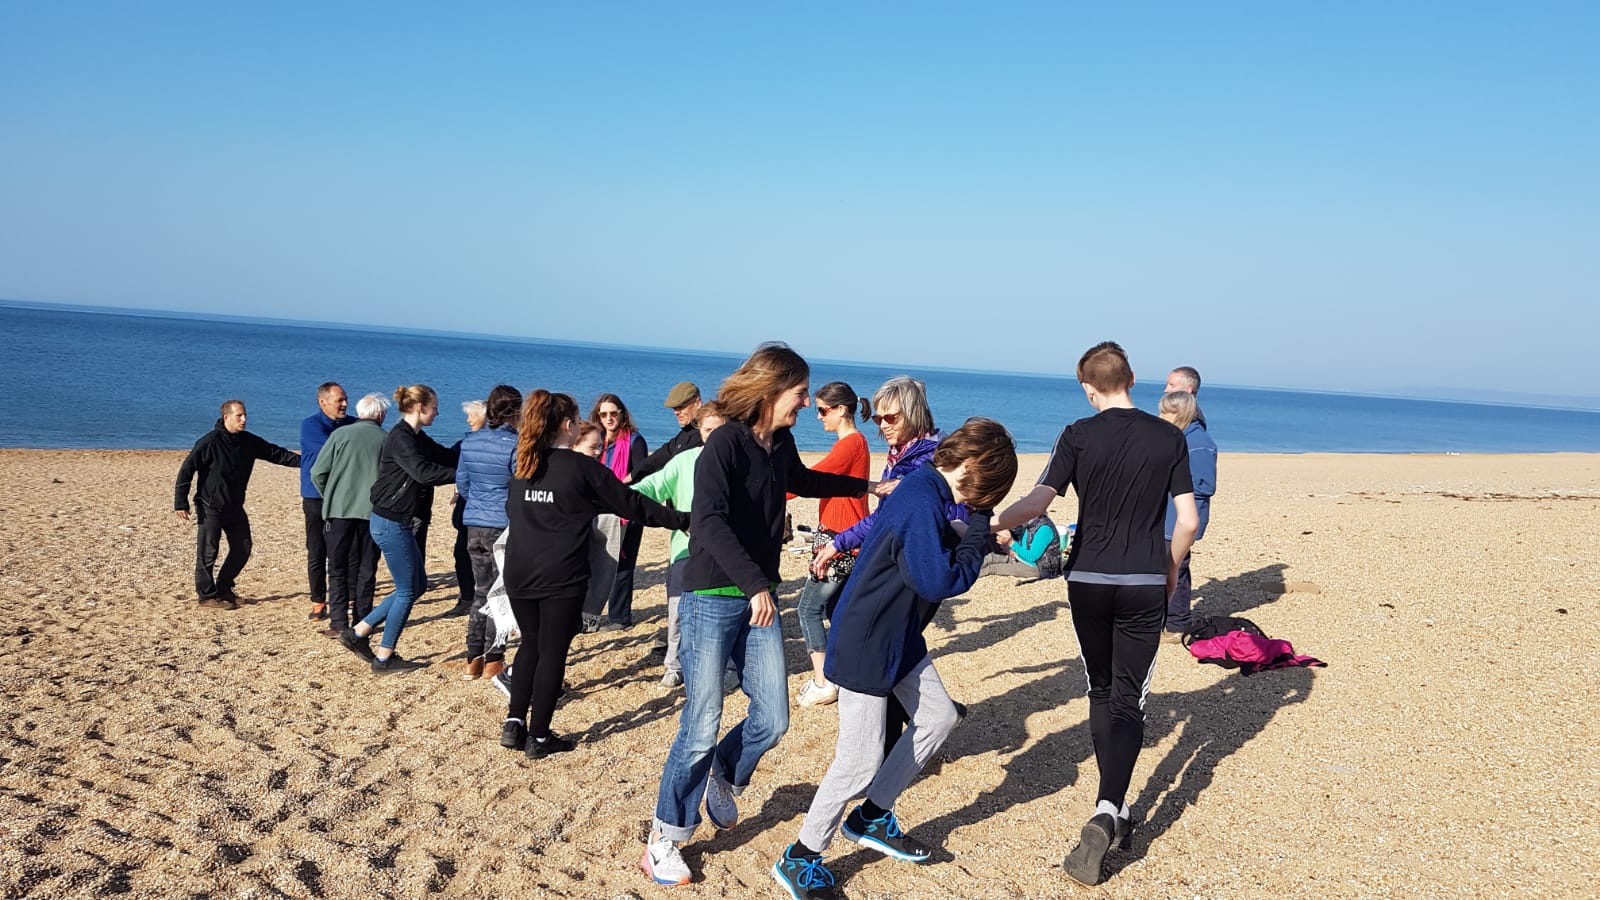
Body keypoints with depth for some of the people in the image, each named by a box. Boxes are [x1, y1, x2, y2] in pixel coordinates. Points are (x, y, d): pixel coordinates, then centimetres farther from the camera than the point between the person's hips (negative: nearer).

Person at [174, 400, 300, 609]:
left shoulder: (249, 441, 3)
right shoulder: (210, 442, -15)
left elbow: (276, 453, 10)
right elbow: (187, 470, -13)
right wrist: (181, 502, -15)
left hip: (235, 507, 7)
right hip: (210, 507, -7)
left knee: (242, 548, 10)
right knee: (207, 552, -2)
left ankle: (223, 587, 26)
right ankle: (207, 596, 8)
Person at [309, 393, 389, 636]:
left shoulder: (341, 434, 0)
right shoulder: (387, 440, 1)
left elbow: (318, 473, 0)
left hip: (340, 509, 0)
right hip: (373, 511, 1)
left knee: (338, 568, 7)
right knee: (366, 568, 10)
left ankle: (339, 623, 4)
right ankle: (362, 621, 10)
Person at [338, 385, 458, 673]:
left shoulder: (416, 438, 12)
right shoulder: (400, 438, -18)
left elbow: (447, 457, 11)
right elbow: (423, 472, -29)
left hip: (399, 522, 10)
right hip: (391, 523, -10)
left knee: (417, 584, 15)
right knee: (408, 590, -1)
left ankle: (358, 632, 20)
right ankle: (384, 658, 10)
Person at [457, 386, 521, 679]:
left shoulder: (469, 441, 4)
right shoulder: (515, 445, -15)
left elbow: (461, 483, 13)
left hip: (474, 526, 6)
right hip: (504, 527, -5)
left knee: (481, 592, 15)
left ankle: (474, 659, 17)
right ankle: (493, 661, 8)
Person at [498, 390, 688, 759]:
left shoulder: (521, 466, 7)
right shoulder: (581, 467, -9)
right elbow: (632, 504, -5)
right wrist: (684, 520, 3)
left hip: (518, 573, 5)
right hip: (562, 576, -5)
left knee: (531, 644, 20)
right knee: (552, 652, 4)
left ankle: (514, 724, 14)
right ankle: (539, 737, 10)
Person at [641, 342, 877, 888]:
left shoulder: (781, 444, 8)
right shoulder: (726, 443, -15)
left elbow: (800, 481, 32)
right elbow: (709, 522, -27)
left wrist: (867, 486, 36)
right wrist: (755, 584, -33)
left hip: (760, 600, 7)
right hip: (713, 599, -7)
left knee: (772, 718, 4)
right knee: (702, 726, -5)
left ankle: (724, 779, 34)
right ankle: (663, 842, 12)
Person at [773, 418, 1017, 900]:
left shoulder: (924, 491, 5)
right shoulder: (922, 503, -26)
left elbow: (939, 550, 12)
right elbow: (938, 582, -25)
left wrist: (975, 535, -3)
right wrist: (979, 534, -15)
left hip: (900, 635, 11)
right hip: (865, 643, -10)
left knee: (938, 716, 16)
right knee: (861, 759, -5)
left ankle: (872, 816, 30)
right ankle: (799, 858, 12)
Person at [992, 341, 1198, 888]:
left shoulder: (1078, 436, -5)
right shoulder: (1169, 438, -1)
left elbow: (1037, 503, -15)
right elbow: (1188, 521, -1)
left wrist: (989, 525, -5)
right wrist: (1170, 569, 14)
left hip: (1088, 582, 0)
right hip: (1145, 586, 0)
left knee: (1101, 693, 18)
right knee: (1129, 701, 2)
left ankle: (1114, 812, 24)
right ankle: (1106, 814, -18)